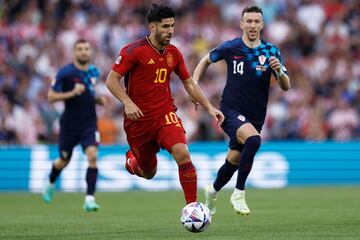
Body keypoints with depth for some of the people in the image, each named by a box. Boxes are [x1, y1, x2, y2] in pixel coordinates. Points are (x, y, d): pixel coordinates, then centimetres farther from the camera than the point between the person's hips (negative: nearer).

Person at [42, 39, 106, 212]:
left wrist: (98, 99, 3)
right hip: (69, 124, -3)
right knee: (64, 160, 13)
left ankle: (89, 199, -18)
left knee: (93, 155, -18)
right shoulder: (65, 73, -11)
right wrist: (72, 93, -23)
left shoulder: (94, 72, 5)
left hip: (89, 123, 3)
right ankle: (50, 184, 46)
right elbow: (51, 96, -11)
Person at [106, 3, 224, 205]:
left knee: (182, 153, -26)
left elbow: (189, 83, 14)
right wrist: (128, 103, -26)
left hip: (165, 114, 2)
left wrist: (209, 107, 4)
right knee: (149, 173, 10)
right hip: (139, 118, -2)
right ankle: (132, 159, 47)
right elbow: (112, 80, -12)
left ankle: (193, 205, -19)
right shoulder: (134, 51, -12)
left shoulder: (174, 53, 4)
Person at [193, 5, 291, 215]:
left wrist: (279, 71, -27)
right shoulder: (231, 48, -5)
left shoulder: (271, 52, -2)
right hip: (231, 111, -3)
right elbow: (206, 61, 13)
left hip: (255, 117, 3)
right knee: (253, 140, -32)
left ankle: (213, 191, 44)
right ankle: (239, 194, -21)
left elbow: (286, 86, -6)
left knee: (233, 163, 13)